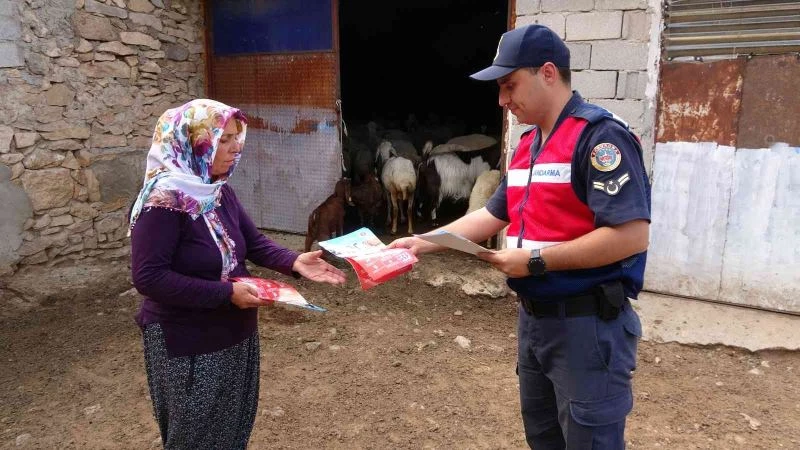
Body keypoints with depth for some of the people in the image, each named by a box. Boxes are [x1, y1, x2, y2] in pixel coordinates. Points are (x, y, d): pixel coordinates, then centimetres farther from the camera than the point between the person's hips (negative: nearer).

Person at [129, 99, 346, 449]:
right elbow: (148, 277, -26)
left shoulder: (219, 191, 1)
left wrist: (294, 262, -13)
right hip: (187, 345, -8)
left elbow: (253, 242, 5)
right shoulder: (163, 201, -24)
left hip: (234, 334, 8)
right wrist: (226, 293, -27)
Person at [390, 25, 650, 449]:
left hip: (588, 324, -9)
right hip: (534, 317, 9)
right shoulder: (527, 144, 11)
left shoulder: (599, 135, -17)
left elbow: (632, 236, -24)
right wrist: (423, 243, 7)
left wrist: (536, 260, -22)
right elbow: (493, 214, 15)